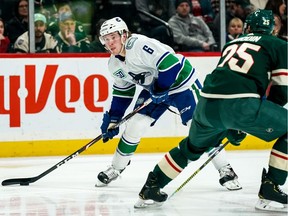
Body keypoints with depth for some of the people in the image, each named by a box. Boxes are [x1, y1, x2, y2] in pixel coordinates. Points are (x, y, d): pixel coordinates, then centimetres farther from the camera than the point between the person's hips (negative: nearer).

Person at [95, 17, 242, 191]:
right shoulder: (115, 65, 0)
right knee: (134, 126, 0)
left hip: (180, 81, -8)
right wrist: (112, 119, 10)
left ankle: (225, 170, -6)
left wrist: (161, 89, -25)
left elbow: (169, 62, -33)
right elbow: (122, 92, 12)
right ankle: (116, 168, 17)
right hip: (154, 89, 8)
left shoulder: (140, 44, -29)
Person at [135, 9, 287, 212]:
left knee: (193, 146, 33)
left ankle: (150, 188, 35)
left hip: (207, 103, 6)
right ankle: (270, 189, 2)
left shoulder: (232, 44, 33)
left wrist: (231, 127, 42)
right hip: (241, 104, -6)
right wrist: (267, 118, 26)